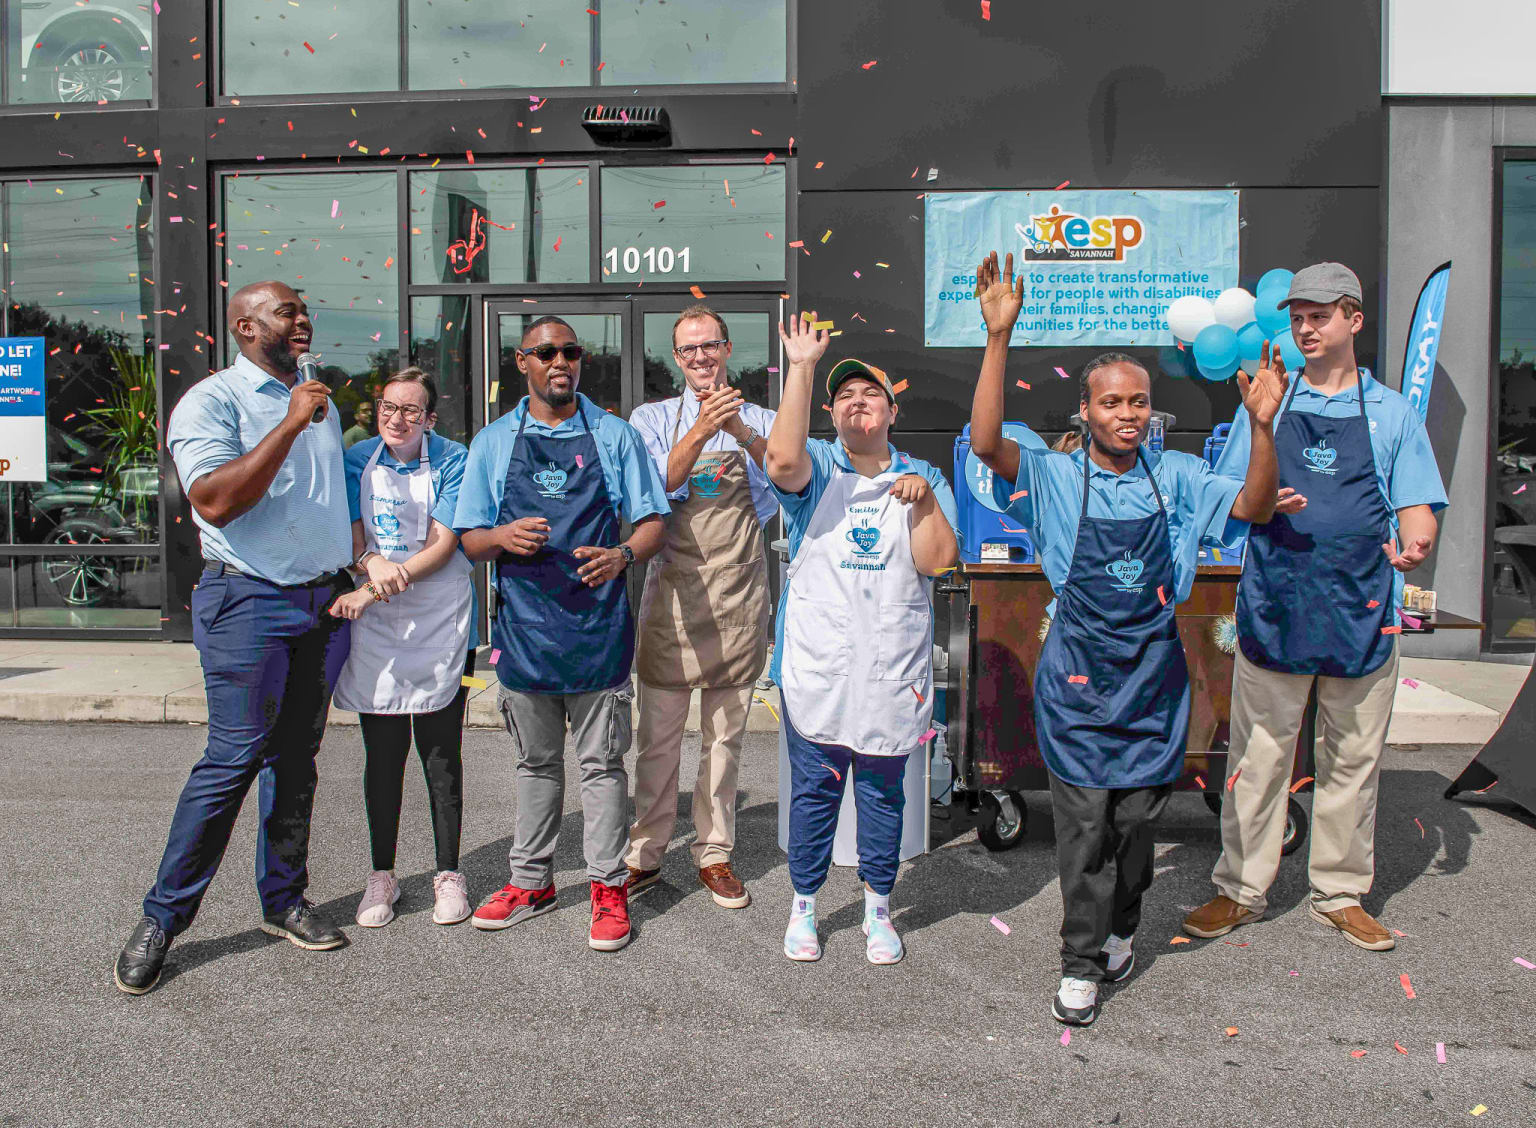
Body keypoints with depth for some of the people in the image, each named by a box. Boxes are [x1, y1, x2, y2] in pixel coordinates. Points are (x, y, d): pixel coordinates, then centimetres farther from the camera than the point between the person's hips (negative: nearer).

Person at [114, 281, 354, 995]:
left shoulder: (320, 403, 16)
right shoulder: (211, 401, -6)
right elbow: (215, 502, -21)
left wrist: (350, 577, 17)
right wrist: (290, 424, -21)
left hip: (324, 603, 7)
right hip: (248, 602, -6)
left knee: (296, 760, 11)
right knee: (233, 759, -7)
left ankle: (283, 900, 22)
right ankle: (161, 918, 7)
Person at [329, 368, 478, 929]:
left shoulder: (452, 461, -3)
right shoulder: (359, 459, 7)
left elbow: (443, 544, -10)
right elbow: (352, 534, 2)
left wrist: (373, 592, -19)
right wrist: (370, 562, -22)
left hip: (441, 625, -2)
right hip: (374, 630, 2)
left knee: (442, 754, 4)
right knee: (382, 755, 6)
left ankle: (448, 873, 18)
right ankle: (382, 874, 20)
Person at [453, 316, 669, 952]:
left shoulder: (614, 435, 5)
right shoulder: (493, 443, 9)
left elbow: (653, 523, 2)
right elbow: (470, 541, 8)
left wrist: (620, 555, -19)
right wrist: (503, 537, -14)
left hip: (598, 625, -2)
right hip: (524, 629, 2)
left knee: (602, 763, 3)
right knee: (536, 763, 14)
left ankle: (608, 888, 14)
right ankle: (531, 882, 27)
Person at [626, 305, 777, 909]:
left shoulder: (760, 422, 9)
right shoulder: (652, 418, 7)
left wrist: (742, 432, -29)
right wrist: (700, 432, -25)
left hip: (739, 595, 1)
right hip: (674, 588, -1)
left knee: (726, 735, 9)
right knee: (658, 734, 4)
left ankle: (714, 853, 22)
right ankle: (645, 854, 18)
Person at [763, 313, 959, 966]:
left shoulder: (921, 479, 11)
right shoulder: (817, 468, 5)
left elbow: (937, 561, 0)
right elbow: (781, 460, -22)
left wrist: (923, 499, -11)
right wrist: (802, 368, -20)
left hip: (891, 665, 2)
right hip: (816, 663, -1)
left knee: (883, 791, 10)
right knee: (813, 788, 6)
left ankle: (878, 909, 26)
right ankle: (804, 907, 23)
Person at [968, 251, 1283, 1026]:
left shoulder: (1174, 478, 4)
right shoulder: (1055, 478, -6)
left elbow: (1254, 508, -2)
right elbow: (986, 444, -21)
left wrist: (1262, 426, -18)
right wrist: (999, 336, -28)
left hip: (1153, 679, 3)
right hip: (1078, 681, -3)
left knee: (1137, 822, 15)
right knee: (1083, 829, 2)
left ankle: (1121, 929, 40)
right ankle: (1080, 967, 17)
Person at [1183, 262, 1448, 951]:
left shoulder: (1393, 413, 10)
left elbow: (1417, 509, 5)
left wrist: (1414, 545, -18)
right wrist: (1263, 504, -13)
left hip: (1363, 610, 1)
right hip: (1273, 604, 0)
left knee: (1353, 759, 9)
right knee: (1257, 754, 4)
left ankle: (1340, 894, 24)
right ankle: (1240, 891, 17)